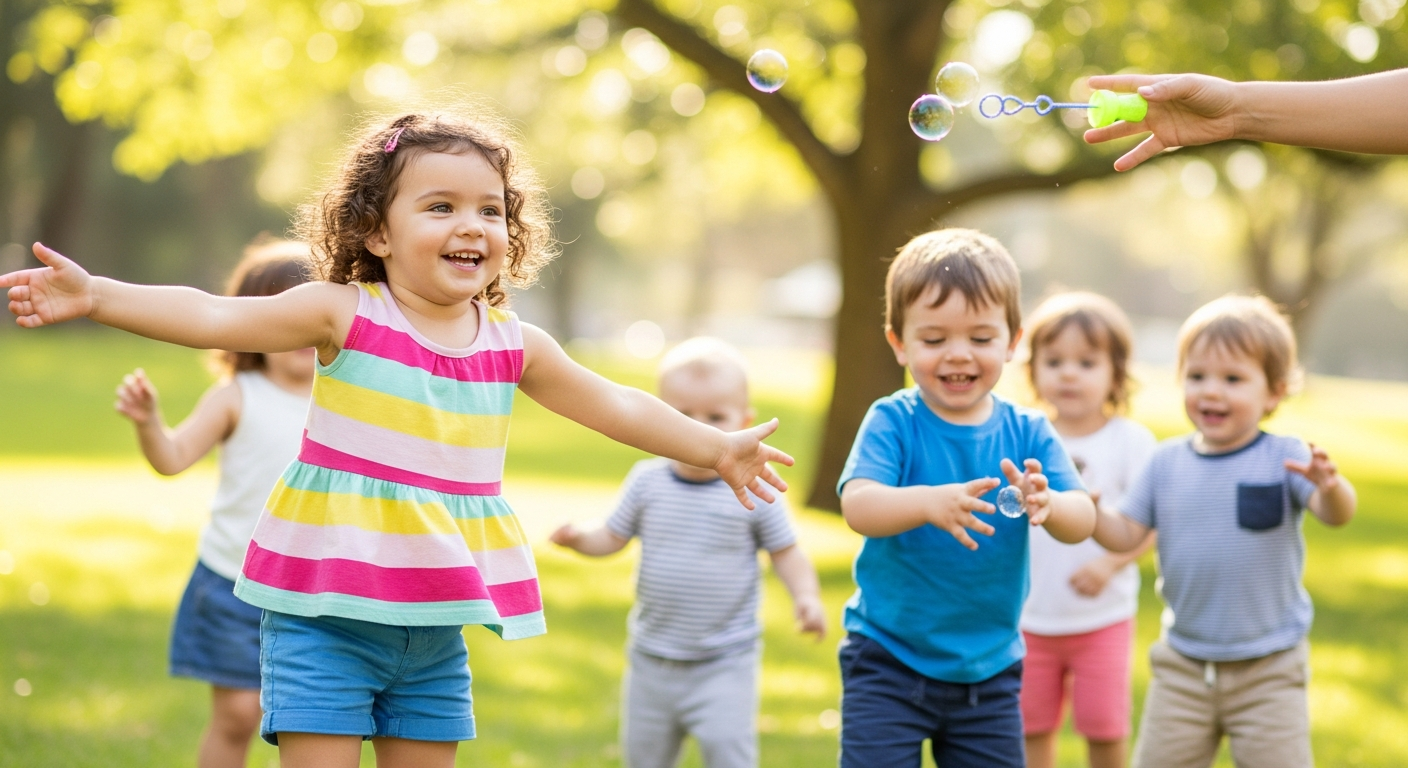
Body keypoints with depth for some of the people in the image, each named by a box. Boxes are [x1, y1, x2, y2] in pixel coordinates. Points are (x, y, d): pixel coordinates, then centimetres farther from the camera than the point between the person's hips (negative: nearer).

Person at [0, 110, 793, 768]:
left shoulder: (515, 344, 5)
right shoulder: (346, 314, -8)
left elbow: (614, 405, 19)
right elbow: (211, 316, -16)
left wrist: (714, 447, 23)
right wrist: (94, 294, -27)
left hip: (437, 626, 5)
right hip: (326, 613, -4)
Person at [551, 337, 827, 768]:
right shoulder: (648, 482, -4)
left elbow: (786, 553, -2)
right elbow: (613, 537, 6)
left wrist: (806, 597, -18)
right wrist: (579, 538, -14)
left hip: (725, 663, -4)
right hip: (653, 658, 4)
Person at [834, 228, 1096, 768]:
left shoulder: (1028, 433, -2)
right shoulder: (892, 422, -10)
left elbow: (1082, 520, -13)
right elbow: (858, 505, -26)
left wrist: (1046, 504, -37)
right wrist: (929, 502, -46)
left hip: (989, 669, 3)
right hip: (889, 663, -3)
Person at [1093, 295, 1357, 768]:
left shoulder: (1283, 459, -11)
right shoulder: (1167, 463, 1)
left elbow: (1336, 515, -25)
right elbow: (1126, 534, 1)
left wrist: (1330, 486, -47)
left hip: (1268, 671, -4)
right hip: (1183, 667, 4)